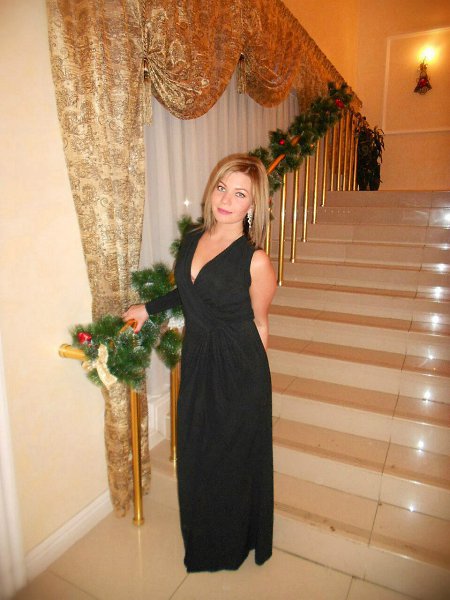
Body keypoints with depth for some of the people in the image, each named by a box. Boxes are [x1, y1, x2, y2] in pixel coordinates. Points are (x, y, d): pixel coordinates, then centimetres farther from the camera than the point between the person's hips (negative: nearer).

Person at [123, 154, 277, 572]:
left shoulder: (255, 260, -19)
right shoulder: (191, 241, -1)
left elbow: (258, 323, -7)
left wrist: (253, 377, 1)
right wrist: (148, 308, 13)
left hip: (238, 373, -6)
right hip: (196, 365, 6)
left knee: (233, 458, 15)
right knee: (194, 455, 22)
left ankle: (234, 545, 47)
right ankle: (202, 541, 52)